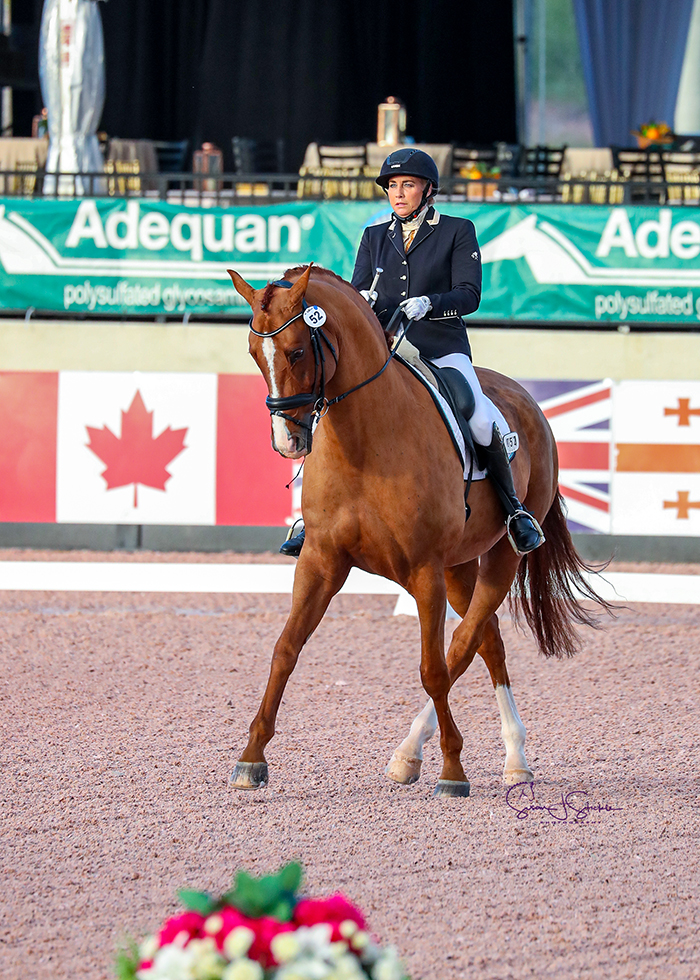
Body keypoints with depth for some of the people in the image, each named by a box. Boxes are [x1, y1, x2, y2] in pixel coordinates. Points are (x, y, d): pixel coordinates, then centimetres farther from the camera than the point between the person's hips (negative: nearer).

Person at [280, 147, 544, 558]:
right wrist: (363, 300, -13)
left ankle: (514, 508, -9)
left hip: (443, 350, -4)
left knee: (480, 420, -28)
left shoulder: (458, 232, 7)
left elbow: (469, 295, -3)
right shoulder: (375, 237, 18)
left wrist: (428, 304, -22)